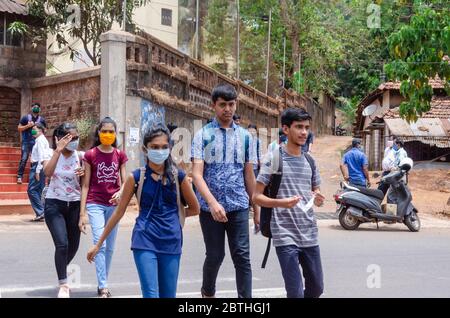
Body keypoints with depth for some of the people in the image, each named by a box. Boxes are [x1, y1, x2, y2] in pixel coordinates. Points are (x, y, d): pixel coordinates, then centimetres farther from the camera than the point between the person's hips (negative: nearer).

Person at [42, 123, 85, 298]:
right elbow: (48, 172, -26)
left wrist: (84, 173, -18)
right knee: (62, 244, -17)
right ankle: (63, 285, -6)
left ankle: (62, 272, 41)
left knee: (73, 245, 10)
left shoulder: (80, 156, -2)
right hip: (54, 204, -3)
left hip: (74, 205, 3)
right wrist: (58, 150, -30)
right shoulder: (52, 154, -5)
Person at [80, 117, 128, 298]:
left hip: (114, 205, 3)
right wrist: (82, 213, -5)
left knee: (110, 247, 9)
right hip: (95, 204, -3)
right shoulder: (90, 155, -2)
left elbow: (125, 182, 5)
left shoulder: (120, 155, 6)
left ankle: (103, 285, 22)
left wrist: (121, 192, -19)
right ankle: (103, 288, -14)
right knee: (100, 245, -15)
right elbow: (85, 185, -1)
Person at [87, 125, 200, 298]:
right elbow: (119, 212, 7)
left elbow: (195, 209, 15)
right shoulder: (136, 177, 0)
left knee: (168, 295, 7)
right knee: (151, 293, -11)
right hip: (145, 240, -2)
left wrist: (169, 215, 7)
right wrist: (99, 244, 9)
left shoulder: (178, 175, 3)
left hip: (171, 241, 2)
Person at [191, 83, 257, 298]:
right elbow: (197, 174, -9)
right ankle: (207, 293, 33)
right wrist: (213, 203, -22)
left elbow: (249, 174, 13)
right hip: (210, 207, -2)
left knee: (242, 256, -4)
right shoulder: (203, 135, -1)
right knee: (215, 256, 9)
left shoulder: (244, 136, 9)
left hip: (239, 206, 2)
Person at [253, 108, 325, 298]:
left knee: (316, 288, 14)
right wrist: (281, 202, -24)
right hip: (285, 236, -6)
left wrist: (318, 199, -4)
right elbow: (257, 197, -6)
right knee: (295, 293, -9)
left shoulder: (309, 161, 11)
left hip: (310, 235, 6)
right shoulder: (273, 158, -5)